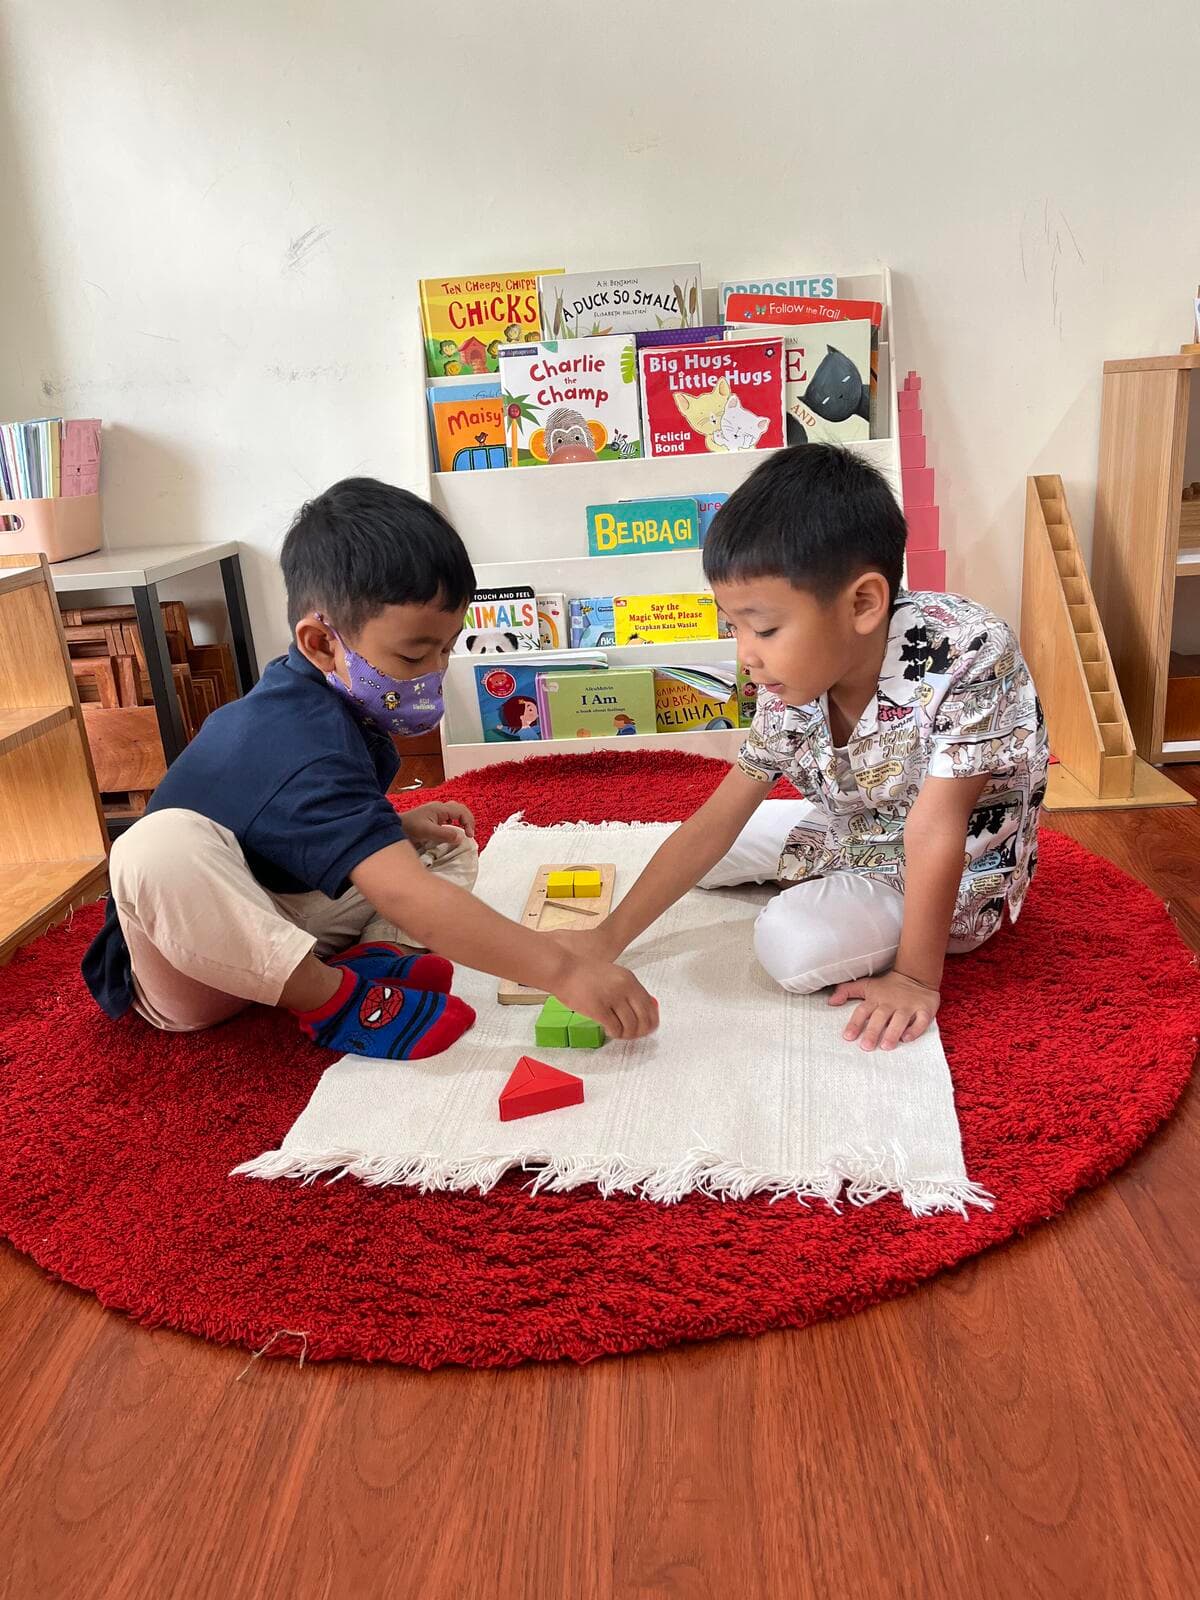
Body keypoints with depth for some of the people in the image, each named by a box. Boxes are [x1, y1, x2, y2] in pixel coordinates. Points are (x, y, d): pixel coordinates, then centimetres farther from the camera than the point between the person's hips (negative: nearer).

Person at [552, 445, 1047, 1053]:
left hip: (960, 872, -6)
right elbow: (717, 819, -12)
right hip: (851, 834, 6)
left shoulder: (965, 653, -35)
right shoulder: (792, 687, -17)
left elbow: (934, 833, -32)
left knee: (794, 946, -26)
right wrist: (608, 937, -12)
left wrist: (915, 976, -27)